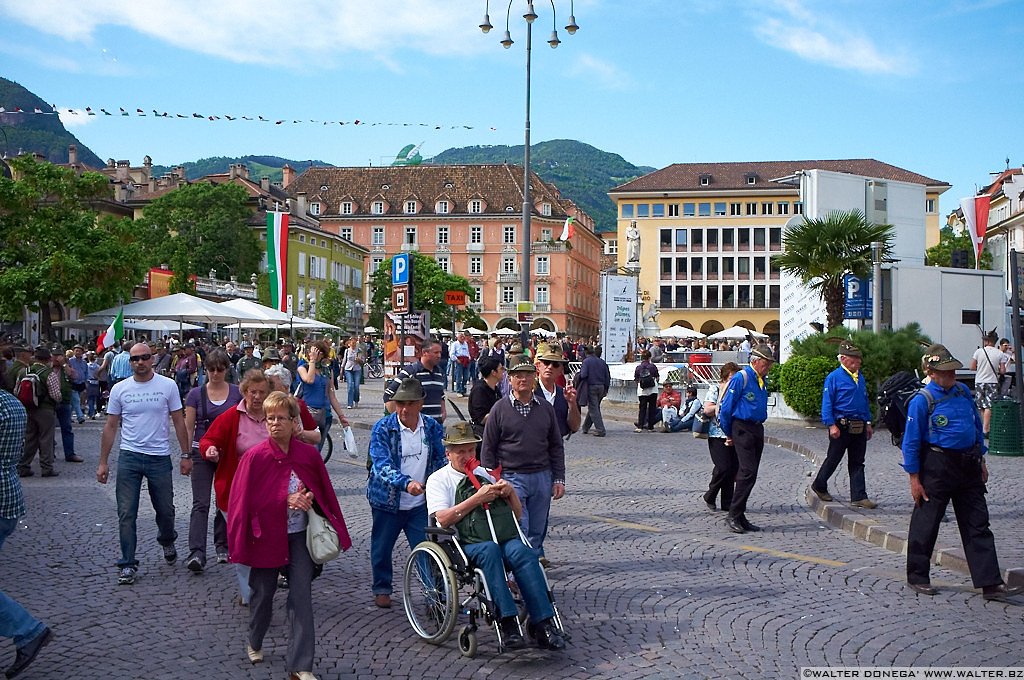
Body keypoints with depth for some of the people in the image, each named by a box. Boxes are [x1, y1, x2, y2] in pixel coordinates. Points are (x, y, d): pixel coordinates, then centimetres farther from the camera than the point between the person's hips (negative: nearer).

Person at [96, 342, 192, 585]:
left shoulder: (168, 386, -2)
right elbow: (110, 427, 6)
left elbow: (178, 422, 2)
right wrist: (102, 462, 4)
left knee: (165, 510, 12)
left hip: (160, 458, 0)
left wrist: (186, 455, -1)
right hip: (129, 456, 0)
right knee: (126, 513, 0)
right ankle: (127, 564, 10)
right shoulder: (120, 389, 1)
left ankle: (167, 541, 42)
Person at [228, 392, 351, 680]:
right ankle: (254, 642, 44)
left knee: (301, 597, -4)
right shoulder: (255, 457, -11)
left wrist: (307, 499, -13)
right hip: (266, 535, -1)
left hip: (299, 536, 1)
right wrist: (287, 501, -18)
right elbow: (245, 500, -12)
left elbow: (324, 492, 8)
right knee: (263, 593, 15)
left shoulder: (309, 454, -4)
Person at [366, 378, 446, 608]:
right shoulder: (383, 428, -12)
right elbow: (381, 464, -24)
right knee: (382, 548, 14)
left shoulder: (433, 428, -1)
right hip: (387, 501, -1)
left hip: (421, 503, 1)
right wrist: (406, 482, -40)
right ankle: (382, 589, 35)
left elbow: (442, 460, 10)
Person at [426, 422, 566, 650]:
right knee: (490, 550, -37)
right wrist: (478, 498, -9)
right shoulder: (438, 479, 13)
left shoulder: (486, 474, 27)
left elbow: (517, 515, 26)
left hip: (507, 538, 4)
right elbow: (443, 519, -6)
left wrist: (510, 492, 6)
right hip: (470, 544, -3)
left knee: (522, 552, -30)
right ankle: (507, 623, -43)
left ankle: (543, 624, -37)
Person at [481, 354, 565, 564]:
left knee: (537, 529, 9)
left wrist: (559, 479, 7)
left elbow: (556, 446, 13)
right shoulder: (500, 409, -1)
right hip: (512, 478, -3)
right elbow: (488, 449, 1)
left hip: (542, 477, 3)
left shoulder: (545, 408, 9)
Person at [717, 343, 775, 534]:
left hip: (757, 429, 8)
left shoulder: (762, 380, 14)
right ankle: (733, 516, -8)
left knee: (749, 475, 9)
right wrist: (729, 434, 2)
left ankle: (740, 517, 15)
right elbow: (725, 407, -8)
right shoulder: (740, 378, -10)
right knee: (748, 472, -14)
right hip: (743, 429, -8)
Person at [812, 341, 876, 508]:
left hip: (859, 427, 6)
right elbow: (827, 403, -11)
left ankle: (859, 497, 9)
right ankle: (819, 486, 25)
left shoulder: (861, 377, 14)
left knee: (857, 463, 7)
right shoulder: (834, 377, -8)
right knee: (833, 459, 5)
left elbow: (865, 401, 21)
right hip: (841, 426, -6)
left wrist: (868, 423, 17)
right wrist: (831, 425, -17)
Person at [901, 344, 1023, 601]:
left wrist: (981, 461, 17)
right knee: (926, 522, 4)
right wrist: (915, 479, -11)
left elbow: (976, 426, 19)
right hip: (937, 466, -6)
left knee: (977, 525, 5)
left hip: (968, 465, 6)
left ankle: (990, 584, 8)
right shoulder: (922, 401, -12)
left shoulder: (963, 391, 7)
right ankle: (917, 577, 18)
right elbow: (911, 442, -10)